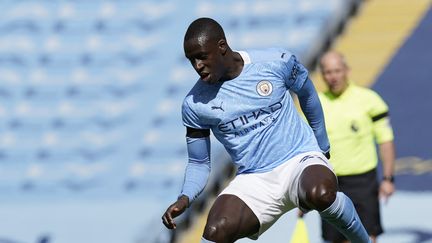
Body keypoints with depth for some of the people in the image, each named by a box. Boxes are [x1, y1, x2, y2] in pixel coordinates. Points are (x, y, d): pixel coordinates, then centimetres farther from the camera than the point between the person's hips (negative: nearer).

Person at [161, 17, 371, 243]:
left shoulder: (276, 62, -8)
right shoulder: (194, 104, -4)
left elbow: (307, 94, 12)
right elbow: (199, 163, 7)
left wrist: (323, 146, 23)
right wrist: (184, 198, -13)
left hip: (301, 159, -1)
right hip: (253, 181, 1)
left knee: (320, 194, -37)